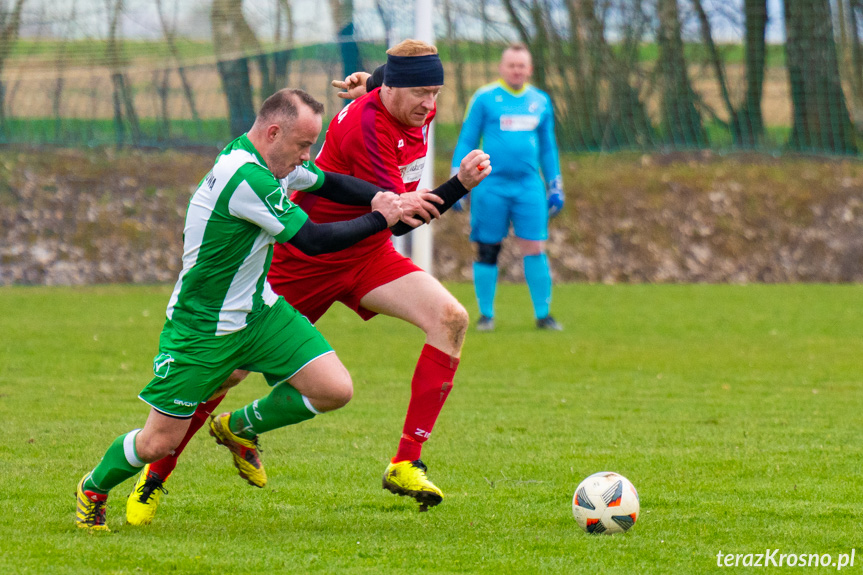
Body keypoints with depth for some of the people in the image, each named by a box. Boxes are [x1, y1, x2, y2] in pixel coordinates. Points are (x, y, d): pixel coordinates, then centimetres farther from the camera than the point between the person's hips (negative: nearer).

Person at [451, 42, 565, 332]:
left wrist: (555, 187, 17)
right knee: (487, 251, 0)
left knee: (535, 249, -5)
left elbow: (548, 147, 20)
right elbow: (466, 141, 5)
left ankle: (542, 314, 1)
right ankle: (486, 314, 10)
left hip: (529, 186, 2)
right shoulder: (484, 98, 1)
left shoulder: (541, 101, 12)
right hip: (491, 185, -2)